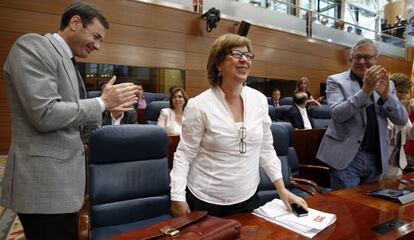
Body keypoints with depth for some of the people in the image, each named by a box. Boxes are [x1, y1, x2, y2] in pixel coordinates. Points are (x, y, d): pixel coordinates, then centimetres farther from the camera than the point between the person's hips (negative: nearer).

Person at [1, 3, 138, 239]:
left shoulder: (67, 61, 15)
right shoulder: (32, 45, -11)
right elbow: (45, 115, -23)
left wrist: (107, 106, 7)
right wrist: (102, 102, -13)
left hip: (62, 177, 9)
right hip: (44, 182, -9)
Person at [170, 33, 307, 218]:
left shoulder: (260, 100, -3)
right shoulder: (199, 105, -16)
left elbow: (266, 149, 5)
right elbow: (184, 155, -10)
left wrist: (282, 189, 2)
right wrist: (178, 198, -17)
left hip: (248, 197, 5)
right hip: (206, 200, -4)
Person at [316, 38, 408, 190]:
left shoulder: (386, 84, 10)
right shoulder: (336, 81, -3)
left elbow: (402, 120, 3)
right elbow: (337, 114, -17)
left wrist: (385, 95, -14)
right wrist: (365, 91, -27)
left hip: (376, 158, 5)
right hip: (347, 157, -5)